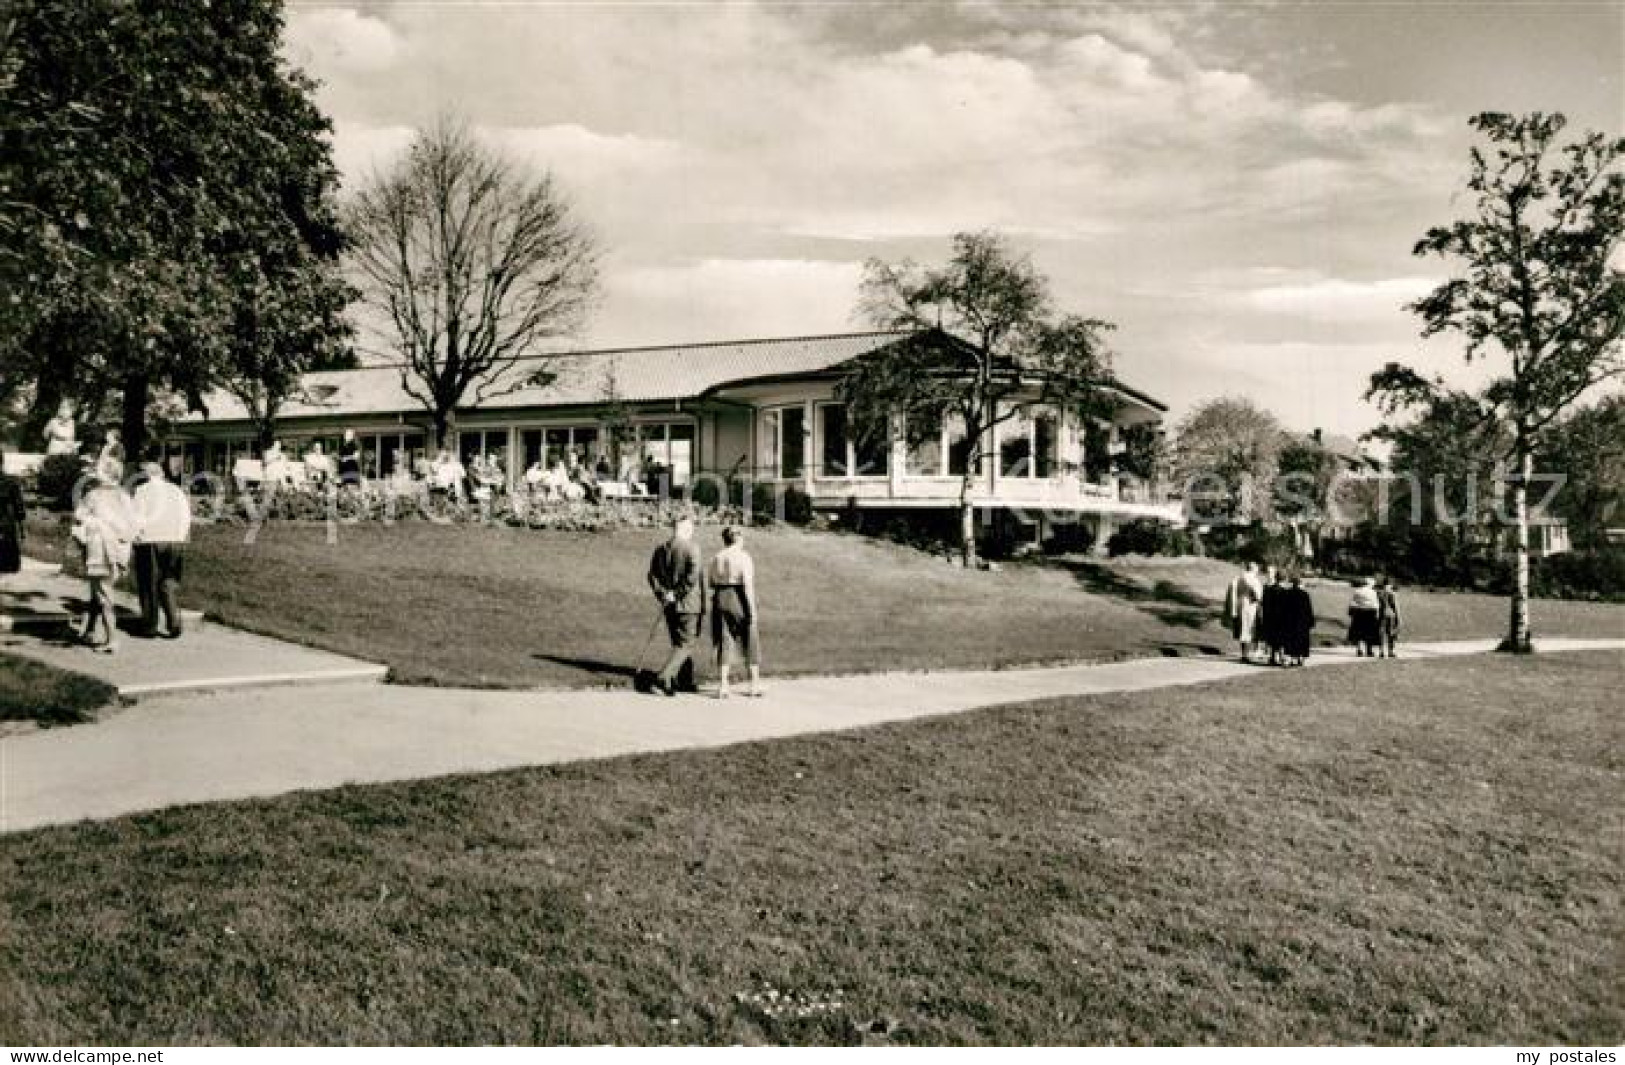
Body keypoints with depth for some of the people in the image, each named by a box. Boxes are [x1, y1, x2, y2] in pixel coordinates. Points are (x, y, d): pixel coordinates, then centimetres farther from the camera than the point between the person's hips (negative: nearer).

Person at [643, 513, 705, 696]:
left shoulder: (660, 549, 7)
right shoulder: (691, 549, -12)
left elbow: (652, 576, 4)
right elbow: (693, 576, -22)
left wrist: (663, 595, 0)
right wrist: (678, 594, -12)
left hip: (669, 605, 7)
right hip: (688, 605, -7)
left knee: (679, 643, 16)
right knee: (685, 644, -1)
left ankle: (685, 682, 23)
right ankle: (662, 679, -15)